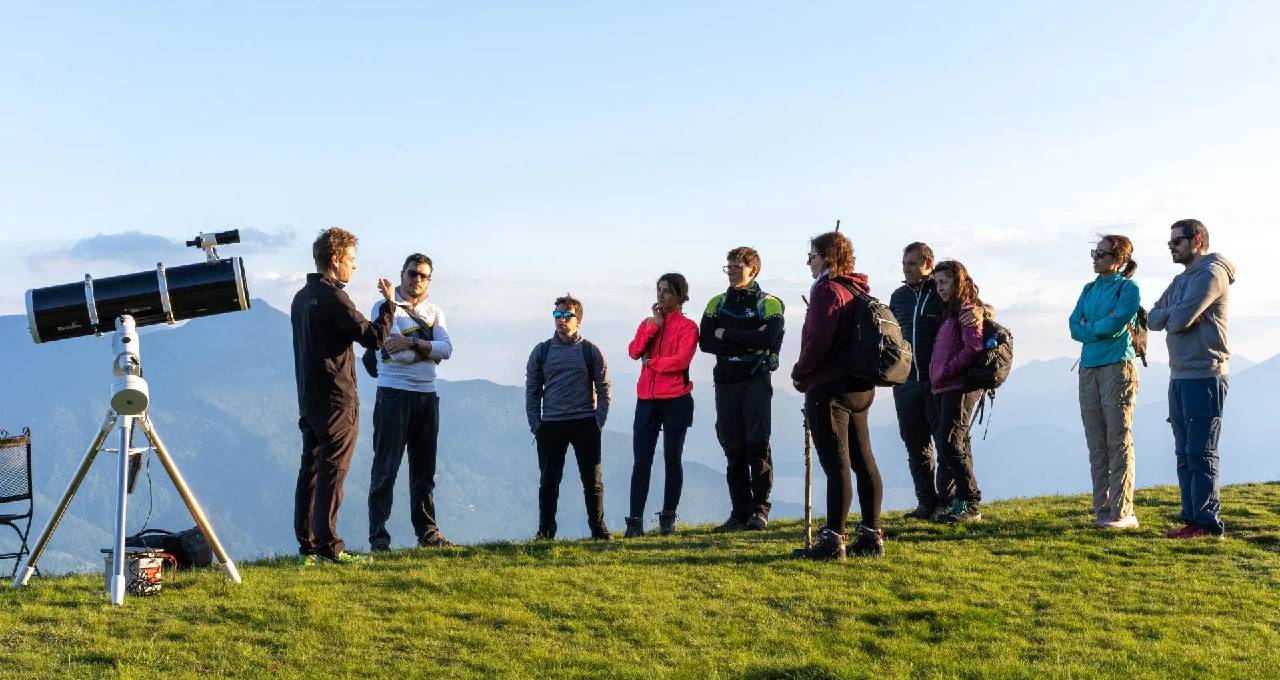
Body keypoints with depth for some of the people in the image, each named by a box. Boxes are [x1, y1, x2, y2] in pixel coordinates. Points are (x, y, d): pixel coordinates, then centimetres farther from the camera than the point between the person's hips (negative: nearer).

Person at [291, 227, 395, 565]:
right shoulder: (333, 297, -15)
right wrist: (389, 303, -4)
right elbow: (374, 336, -16)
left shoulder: (301, 298, 15)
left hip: (309, 397, 9)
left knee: (310, 468, 10)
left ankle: (307, 544, 13)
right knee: (333, 471, -5)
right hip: (336, 398, -9)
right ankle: (329, 545, -3)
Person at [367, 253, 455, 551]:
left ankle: (427, 531, 21)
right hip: (394, 394, -6)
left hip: (427, 396, 6)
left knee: (424, 469, 12)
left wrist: (412, 342, -16)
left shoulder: (434, 311, 12)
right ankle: (378, 536, 0)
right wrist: (430, 348, -7)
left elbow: (447, 348, -6)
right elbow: (398, 354, -17)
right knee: (385, 469, -4)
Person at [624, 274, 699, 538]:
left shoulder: (687, 326, 0)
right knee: (641, 460, -2)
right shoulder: (648, 323, 16)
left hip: (675, 400, -4)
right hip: (647, 399, 4)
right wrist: (654, 325, -6)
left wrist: (652, 362, -5)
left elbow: (681, 360, -15)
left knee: (672, 459, 4)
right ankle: (635, 520, -2)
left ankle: (668, 518, 12)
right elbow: (634, 351, -1)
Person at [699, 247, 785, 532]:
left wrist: (726, 334, -9)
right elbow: (705, 342, 1)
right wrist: (747, 342, -8)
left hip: (756, 381, -4)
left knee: (758, 444, -8)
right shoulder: (717, 304, 14)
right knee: (734, 450, 4)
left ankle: (760, 510, -2)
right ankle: (740, 513, 7)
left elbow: (768, 338, -16)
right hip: (725, 381, 4)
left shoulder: (769, 304, 2)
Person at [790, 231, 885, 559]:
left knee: (836, 464, -9)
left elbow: (818, 341, -18)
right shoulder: (858, 290, 16)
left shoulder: (827, 289, -12)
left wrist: (800, 374, -4)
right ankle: (871, 535, 14)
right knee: (863, 461, 10)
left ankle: (832, 539, -7)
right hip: (860, 386, 9)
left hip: (829, 387, -9)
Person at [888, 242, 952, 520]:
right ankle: (926, 503, 15)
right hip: (906, 383, 6)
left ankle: (946, 500, 4)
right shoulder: (898, 296, 15)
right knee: (916, 446, 8)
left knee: (947, 442, -3)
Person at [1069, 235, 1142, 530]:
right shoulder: (1089, 289, 16)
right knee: (1096, 444, 6)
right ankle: (1102, 509, 10)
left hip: (1118, 367, -6)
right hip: (1088, 369, 6)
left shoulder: (1128, 288, -2)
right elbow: (1075, 327, 6)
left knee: (1119, 441, -6)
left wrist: (1088, 327, 1)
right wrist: (1103, 329, -8)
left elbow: (1116, 324, -14)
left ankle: (1122, 511, -4)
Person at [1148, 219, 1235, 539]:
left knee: (1201, 452, -8)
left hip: (1204, 374, -9)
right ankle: (1191, 517, 14)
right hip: (1179, 376, 9)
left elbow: (1180, 319, -19)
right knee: (1184, 452, 10)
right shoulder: (1181, 280, 20)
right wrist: (1173, 316, -7)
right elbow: (1153, 319, 13)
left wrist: (1169, 317, 2)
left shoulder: (1211, 273, -10)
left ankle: (1207, 522, -6)